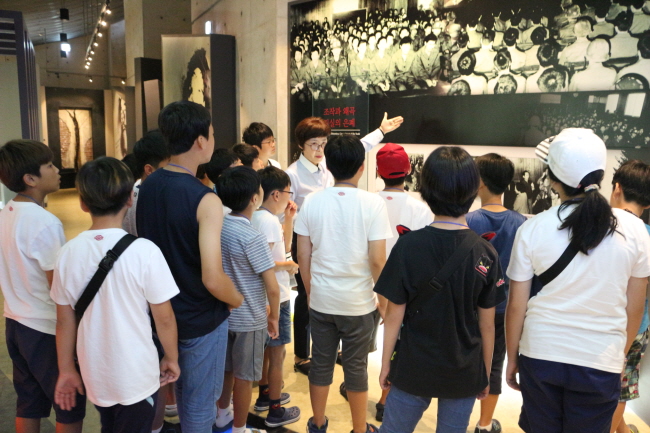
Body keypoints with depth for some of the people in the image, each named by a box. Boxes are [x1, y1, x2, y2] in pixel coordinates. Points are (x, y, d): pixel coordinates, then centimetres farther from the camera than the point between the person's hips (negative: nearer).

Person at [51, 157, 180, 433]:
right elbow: (163, 317, -14)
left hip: (94, 373, 4)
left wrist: (66, 370, 12)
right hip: (136, 376, -4)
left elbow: (65, 320, -1)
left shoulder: (68, 253, -10)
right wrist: (172, 358, 2)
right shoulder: (144, 251, -21)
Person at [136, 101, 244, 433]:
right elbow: (213, 280, -29)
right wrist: (238, 300, -9)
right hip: (201, 318, -7)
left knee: (182, 388, 28)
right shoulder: (205, 200, -26)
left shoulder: (147, 187, -2)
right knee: (201, 401, 14)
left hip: (163, 310, 7)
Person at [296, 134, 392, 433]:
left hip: (321, 300, 3)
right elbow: (377, 260, -15)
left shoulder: (312, 202, -5)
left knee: (321, 362, 17)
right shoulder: (373, 204, -13)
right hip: (359, 302, -2)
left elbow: (303, 256, -1)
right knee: (356, 367, 13)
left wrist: (310, 292, 13)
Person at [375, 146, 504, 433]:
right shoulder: (486, 253, -10)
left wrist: (385, 364, 4)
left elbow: (394, 316, -10)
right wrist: (485, 374, 11)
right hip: (465, 374, 2)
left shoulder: (409, 245, -16)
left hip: (413, 370, -1)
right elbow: (487, 325, -4)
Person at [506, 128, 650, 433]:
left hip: (540, 356, 0)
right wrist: (621, 354, 17)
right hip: (601, 362, 1)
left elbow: (516, 305, -6)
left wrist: (512, 357, 8)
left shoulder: (532, 229, -11)